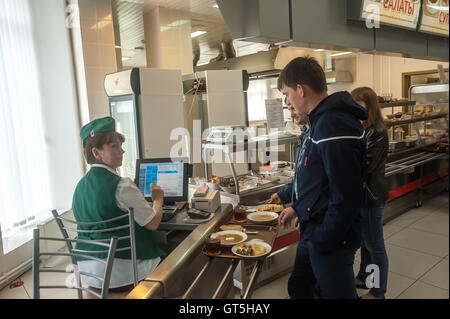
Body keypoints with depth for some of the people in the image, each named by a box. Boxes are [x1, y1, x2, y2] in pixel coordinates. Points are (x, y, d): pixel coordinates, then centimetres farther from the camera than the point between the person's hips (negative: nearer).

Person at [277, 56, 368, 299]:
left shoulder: (334, 126, -26)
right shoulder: (321, 120, 7)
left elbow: (346, 198, -27)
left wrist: (322, 240, -18)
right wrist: (297, 209, 16)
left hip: (330, 241, -9)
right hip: (312, 231, 10)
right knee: (298, 288, 24)